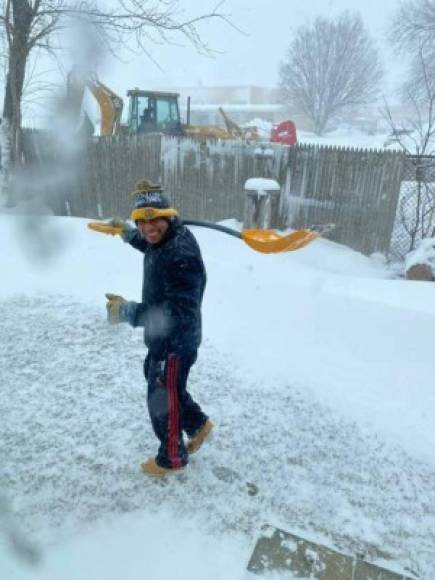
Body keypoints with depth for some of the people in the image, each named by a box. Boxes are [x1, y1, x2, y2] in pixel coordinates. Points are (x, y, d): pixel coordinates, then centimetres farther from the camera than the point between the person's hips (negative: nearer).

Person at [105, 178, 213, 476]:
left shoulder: (180, 254, -32)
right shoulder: (165, 240, 0)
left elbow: (181, 311, -37)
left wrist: (129, 312, -38)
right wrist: (129, 232, 21)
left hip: (176, 343, -10)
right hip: (163, 338, 10)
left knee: (163, 400, 10)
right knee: (155, 378, 30)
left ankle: (172, 458, 36)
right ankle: (198, 424, 46)